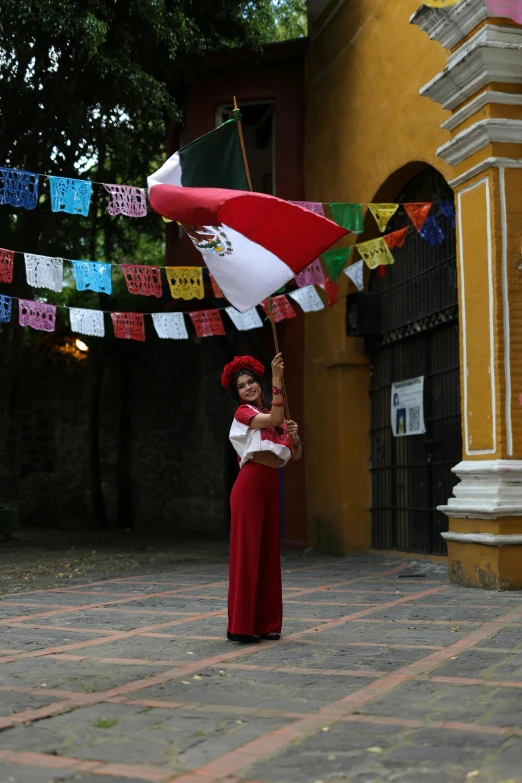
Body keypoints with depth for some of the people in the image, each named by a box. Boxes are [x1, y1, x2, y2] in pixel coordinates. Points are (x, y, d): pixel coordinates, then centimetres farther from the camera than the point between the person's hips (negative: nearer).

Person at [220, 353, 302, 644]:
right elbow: (275, 418, -20)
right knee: (247, 550, -6)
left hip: (271, 487, 7)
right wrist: (278, 377, -23)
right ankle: (241, 625, -2)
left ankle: (265, 623, 15)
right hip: (250, 484, -7)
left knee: (269, 553, 8)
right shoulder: (243, 412, -1)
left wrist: (294, 437, -7)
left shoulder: (272, 418, 20)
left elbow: (296, 455, 14)